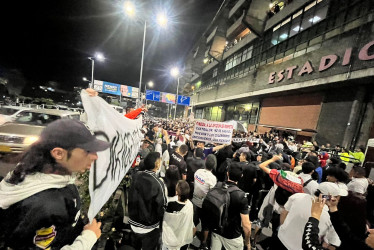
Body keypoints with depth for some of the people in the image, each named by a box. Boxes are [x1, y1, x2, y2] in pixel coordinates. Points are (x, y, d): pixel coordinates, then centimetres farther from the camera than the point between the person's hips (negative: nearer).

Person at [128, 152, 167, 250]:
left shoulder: (136, 176, -15)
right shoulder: (158, 183, -31)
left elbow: (131, 197, -2)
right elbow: (161, 206, -22)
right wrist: (161, 222, -3)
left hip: (133, 222, 5)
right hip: (149, 227, -5)